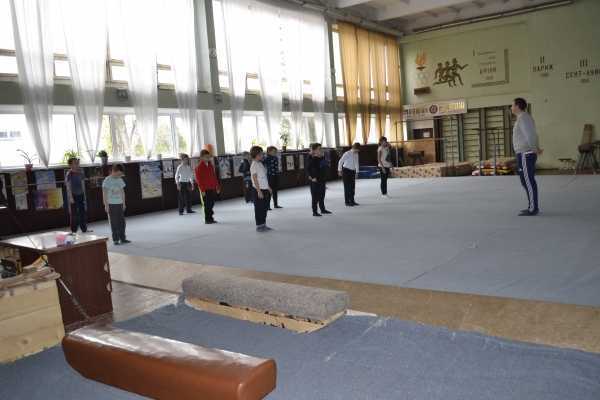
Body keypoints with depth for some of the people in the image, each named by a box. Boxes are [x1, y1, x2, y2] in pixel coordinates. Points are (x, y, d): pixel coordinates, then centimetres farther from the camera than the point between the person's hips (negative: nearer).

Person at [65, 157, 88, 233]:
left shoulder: (80, 172, 5)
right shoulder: (69, 174, -11)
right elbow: (68, 187, -13)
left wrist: (84, 195, 11)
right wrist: (70, 197, -18)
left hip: (81, 194, 6)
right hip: (73, 195, -6)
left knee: (83, 212, 10)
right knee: (74, 213, 0)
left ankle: (84, 229, 22)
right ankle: (74, 231, 8)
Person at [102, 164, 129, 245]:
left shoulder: (120, 180, 8)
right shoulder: (107, 180, -9)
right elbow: (104, 193, -9)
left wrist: (124, 203, 12)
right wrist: (106, 205, -12)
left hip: (119, 204, 5)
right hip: (111, 204, -5)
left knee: (122, 222, 7)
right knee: (114, 223, -1)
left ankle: (122, 239, 15)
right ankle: (115, 240, 6)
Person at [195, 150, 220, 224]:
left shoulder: (211, 166, 13)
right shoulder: (199, 167, -8)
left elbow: (214, 177, 17)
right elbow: (198, 179, -11)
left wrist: (217, 187, 13)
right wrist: (202, 190, -15)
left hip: (212, 189, 6)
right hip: (205, 190, -6)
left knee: (211, 204, 9)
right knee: (207, 205, -2)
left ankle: (211, 218, 18)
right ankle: (207, 219, 6)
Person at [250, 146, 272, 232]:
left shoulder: (261, 164, 13)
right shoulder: (254, 165, -13)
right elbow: (255, 179, -17)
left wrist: (268, 187, 16)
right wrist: (259, 191, -20)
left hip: (265, 189, 8)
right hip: (258, 190, -8)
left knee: (265, 208, 13)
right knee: (259, 208, 1)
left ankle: (263, 225, 23)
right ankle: (259, 226, 9)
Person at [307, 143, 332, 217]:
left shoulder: (321, 158, 9)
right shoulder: (312, 159, -14)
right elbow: (308, 169, -17)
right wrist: (312, 177, -20)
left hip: (322, 179, 8)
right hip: (315, 180, -8)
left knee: (322, 195, 17)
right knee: (315, 196, -3)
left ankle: (323, 209, 29)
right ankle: (314, 212, 4)